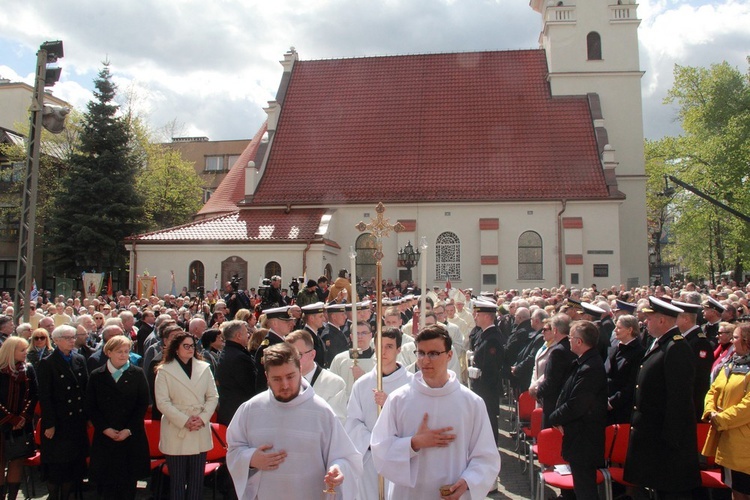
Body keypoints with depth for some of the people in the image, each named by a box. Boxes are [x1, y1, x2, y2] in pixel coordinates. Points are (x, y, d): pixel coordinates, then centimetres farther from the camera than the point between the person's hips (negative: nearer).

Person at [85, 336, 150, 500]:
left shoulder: (137, 374, 4)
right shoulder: (96, 376, 6)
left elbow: (143, 404, 0)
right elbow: (90, 407, 3)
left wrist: (129, 429, -9)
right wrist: (105, 429, -8)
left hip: (131, 437, 0)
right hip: (105, 437, 0)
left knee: (129, 483, 4)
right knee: (106, 481, 1)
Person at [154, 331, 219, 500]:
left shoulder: (204, 368, 5)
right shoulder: (164, 370, -2)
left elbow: (213, 397, 6)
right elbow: (162, 402, -7)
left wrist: (202, 418, -9)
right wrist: (185, 421, -14)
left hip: (200, 432, 3)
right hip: (176, 433, -2)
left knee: (196, 480, 9)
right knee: (177, 480, 7)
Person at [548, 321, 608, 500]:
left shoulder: (589, 369, -26)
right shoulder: (585, 362, 7)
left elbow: (576, 405, -27)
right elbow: (569, 395, 12)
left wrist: (555, 418, -11)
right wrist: (558, 416, -2)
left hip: (583, 438, -10)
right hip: (582, 437, 10)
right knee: (584, 485, 22)